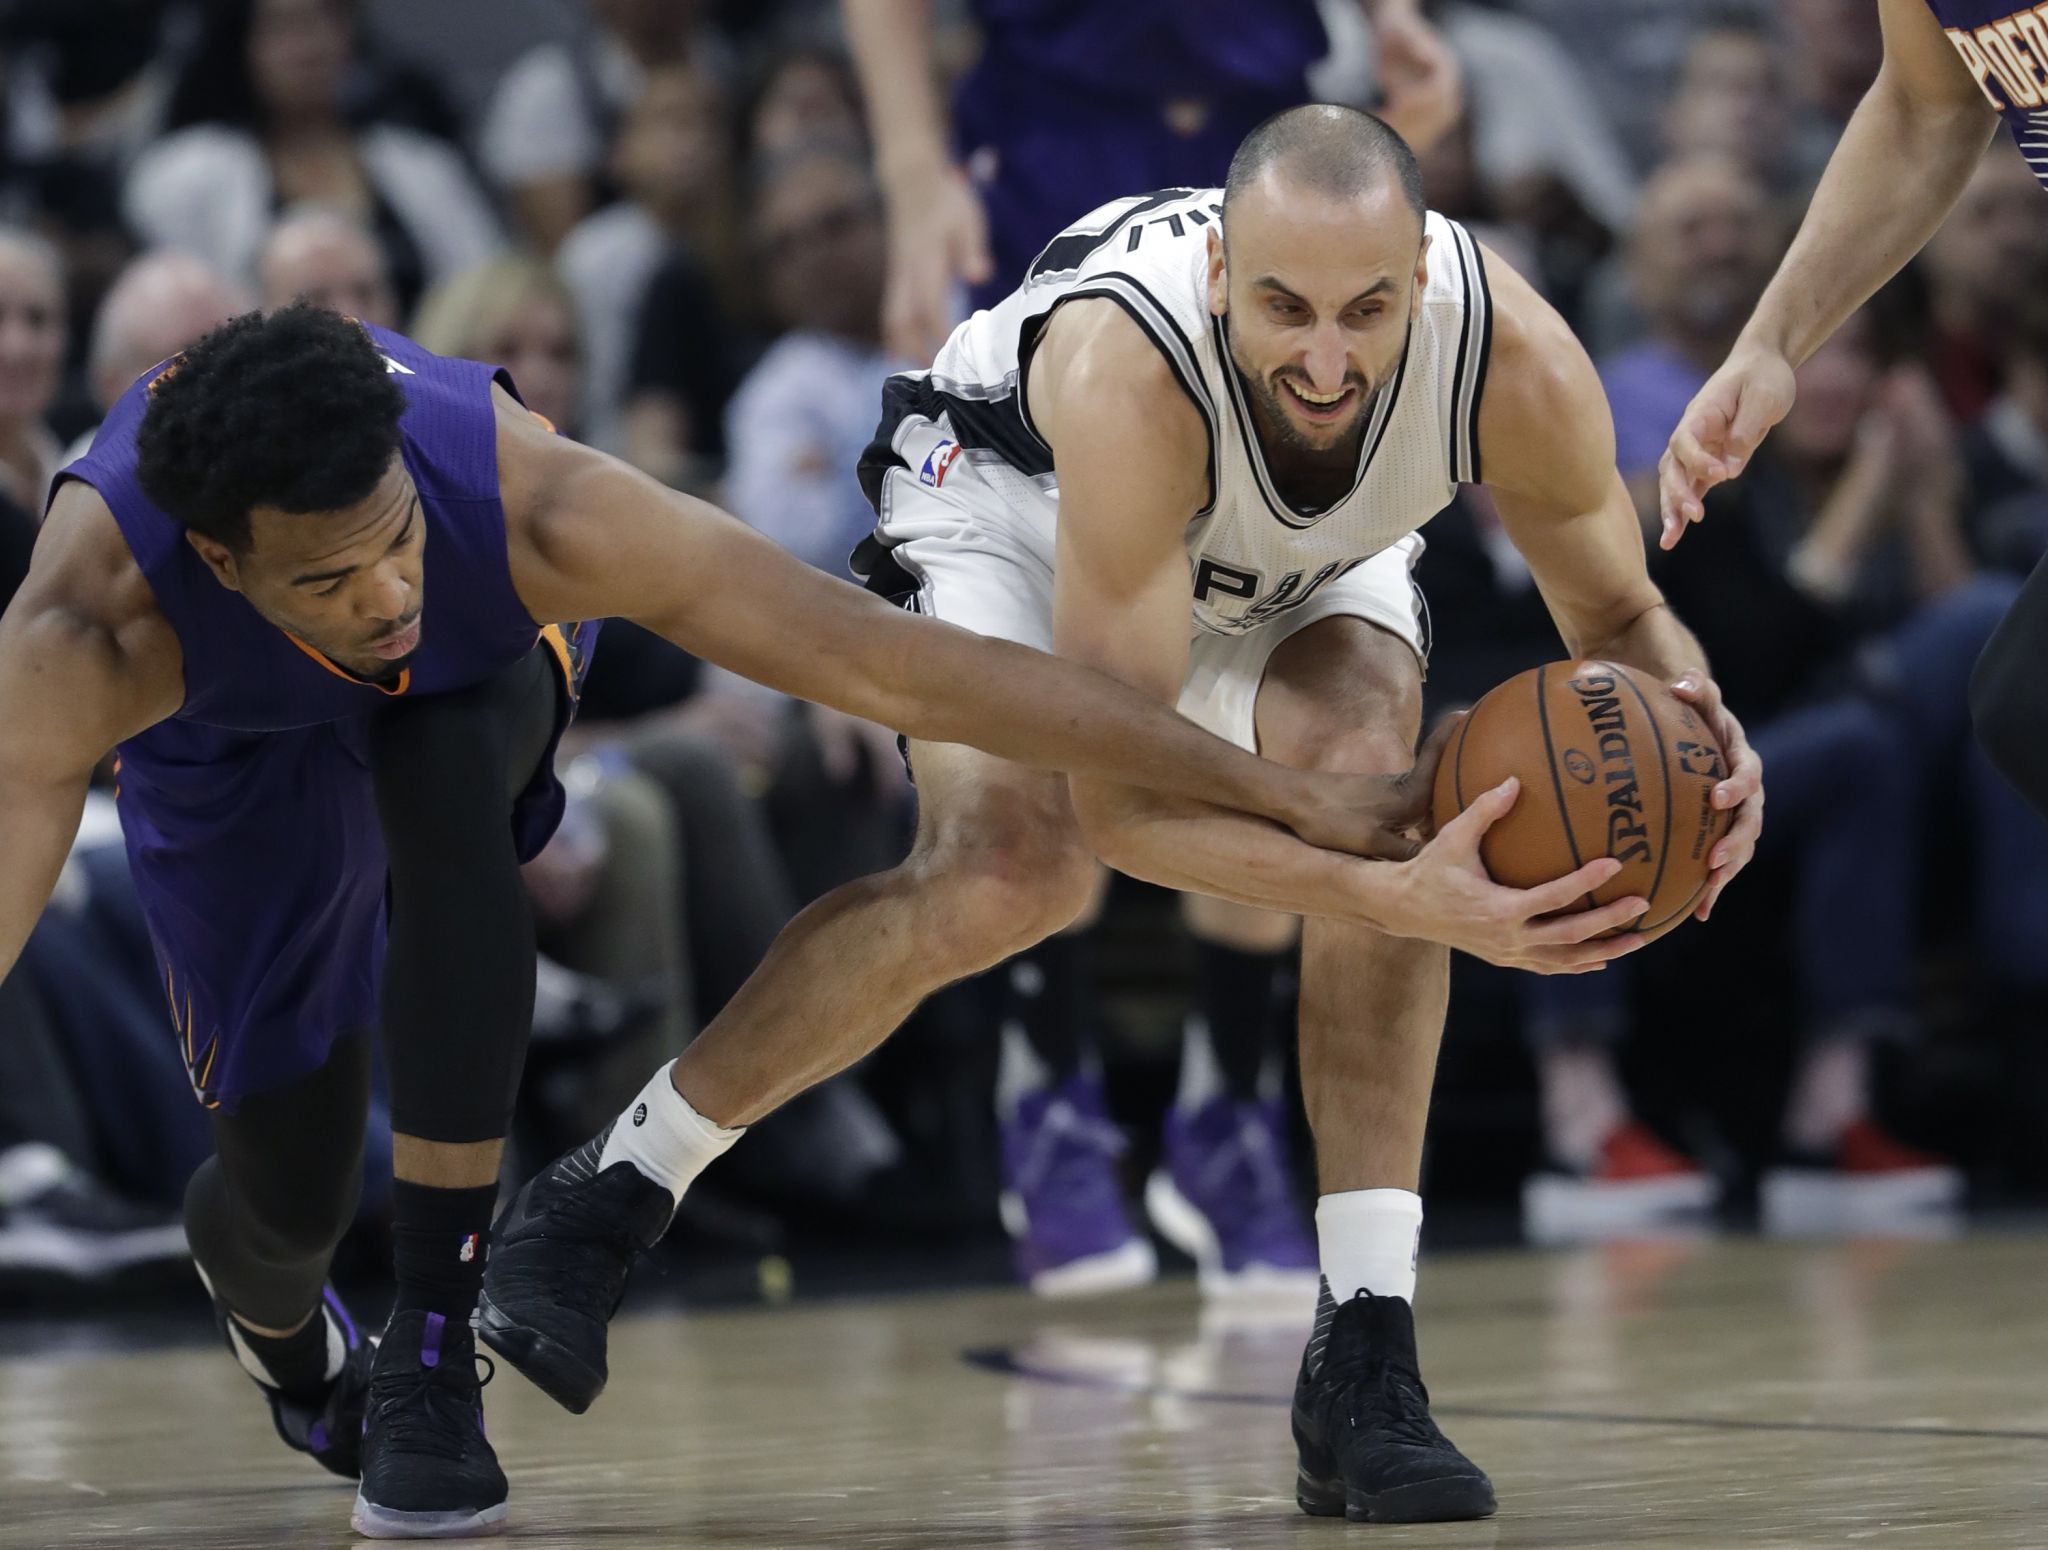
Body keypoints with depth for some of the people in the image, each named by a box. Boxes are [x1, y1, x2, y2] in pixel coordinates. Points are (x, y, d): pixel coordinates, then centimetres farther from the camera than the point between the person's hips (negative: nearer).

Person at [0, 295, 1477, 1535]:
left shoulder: (529, 504, -42)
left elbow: (898, 665, -38)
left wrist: (1285, 796, -36)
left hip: (477, 665, 0)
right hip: (229, 733, 0)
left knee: (441, 787, -35)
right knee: (290, 1179, -6)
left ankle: (434, 1346, -21)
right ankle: (281, 1325, 36)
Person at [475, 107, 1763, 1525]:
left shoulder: (1515, 360, -36)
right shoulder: (1126, 373, -46)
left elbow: (1619, 617, -15)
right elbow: (1120, 794, -44)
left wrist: (1699, 736, -38)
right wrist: (1405, 899, -55)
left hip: (1308, 554, 3)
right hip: (1012, 490, -3)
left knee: (1369, 770, -27)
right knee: (1014, 867, -27)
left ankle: (1366, 1358, -23)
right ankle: (612, 1192, -6)